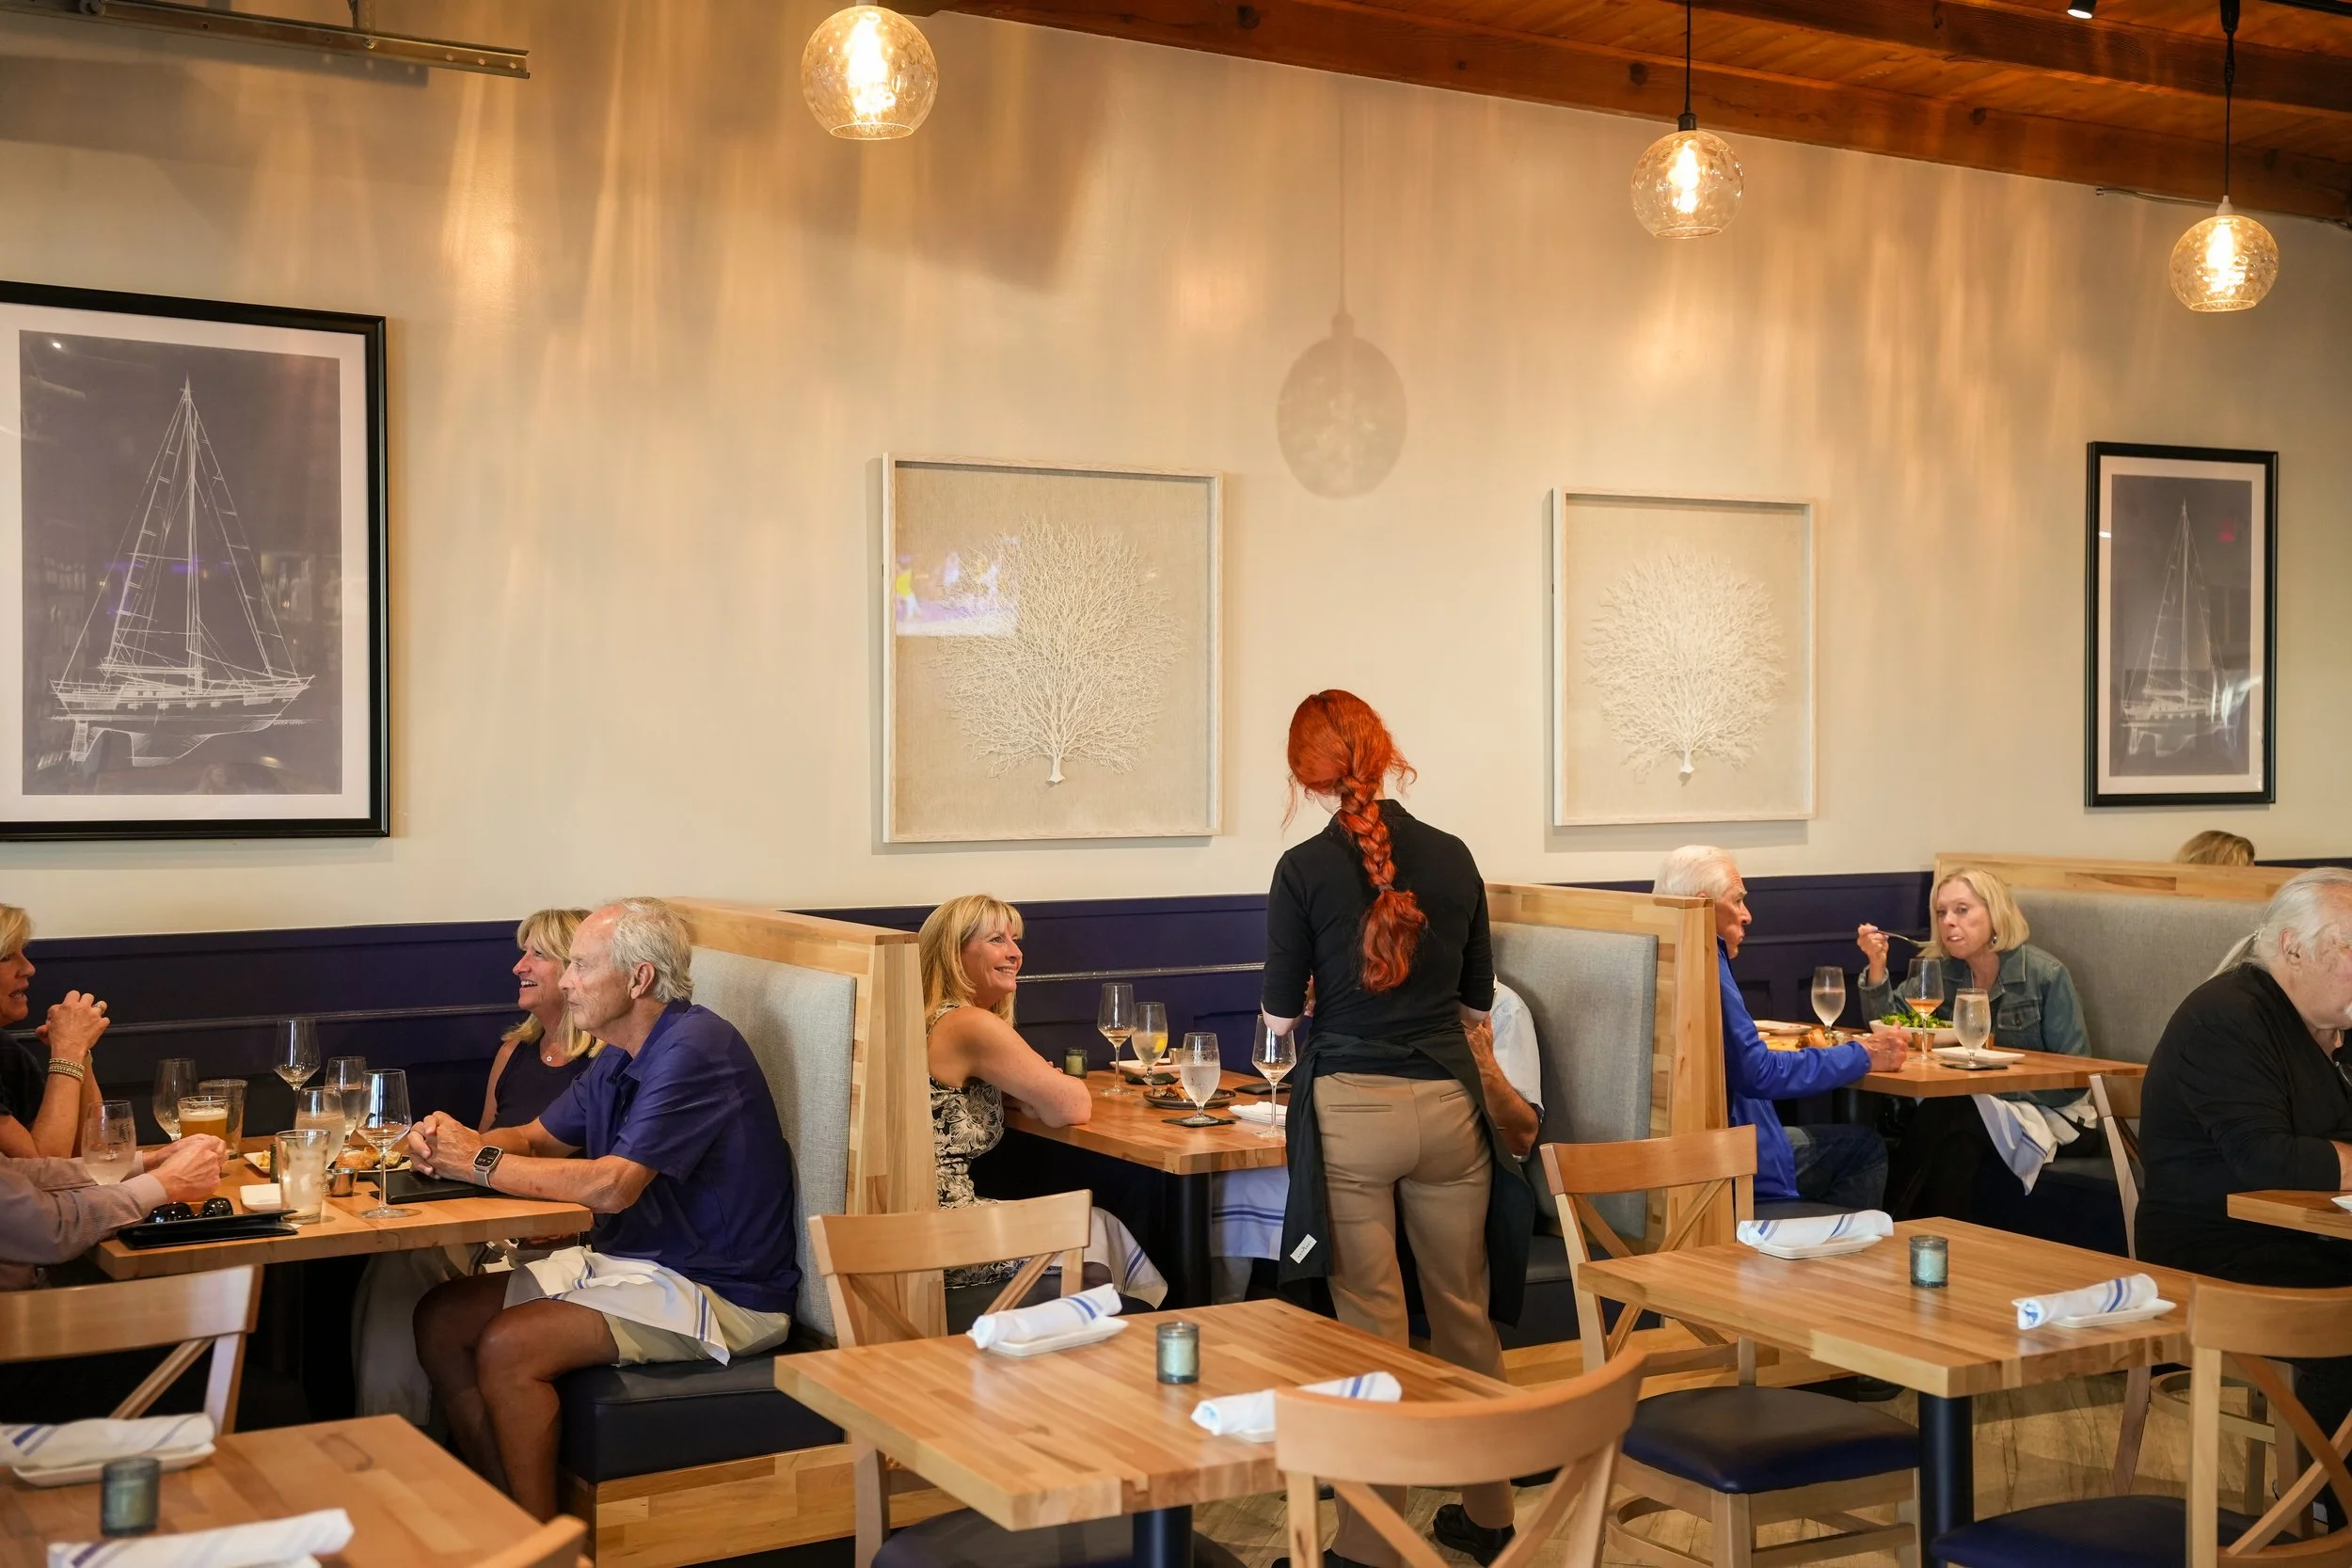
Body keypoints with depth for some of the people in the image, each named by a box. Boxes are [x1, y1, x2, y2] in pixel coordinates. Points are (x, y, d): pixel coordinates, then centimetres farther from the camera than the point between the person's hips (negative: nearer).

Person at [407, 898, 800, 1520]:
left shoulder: (693, 1050, -21)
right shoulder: (622, 1056, 11)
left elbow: (613, 1185, -28)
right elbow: (539, 1138, 17)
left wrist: (483, 1162, -17)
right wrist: (451, 1143, -5)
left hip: (715, 1292, -10)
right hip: (625, 1260, 10)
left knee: (506, 1346, -23)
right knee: (441, 1318, 2)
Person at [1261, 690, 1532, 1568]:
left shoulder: (1304, 869, -7)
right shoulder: (1453, 858, 2)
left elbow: (1280, 1015, -1)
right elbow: (1477, 1002, 11)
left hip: (1350, 1109, -3)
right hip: (1448, 1104, 3)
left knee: (1370, 1324, 3)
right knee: (1466, 1312, 15)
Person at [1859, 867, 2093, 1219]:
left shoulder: (2045, 974, -11)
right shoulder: (1939, 969, 2)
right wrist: (1877, 964, -15)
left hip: (2041, 1109, -4)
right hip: (1967, 1103, 4)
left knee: (1946, 1121, -32)